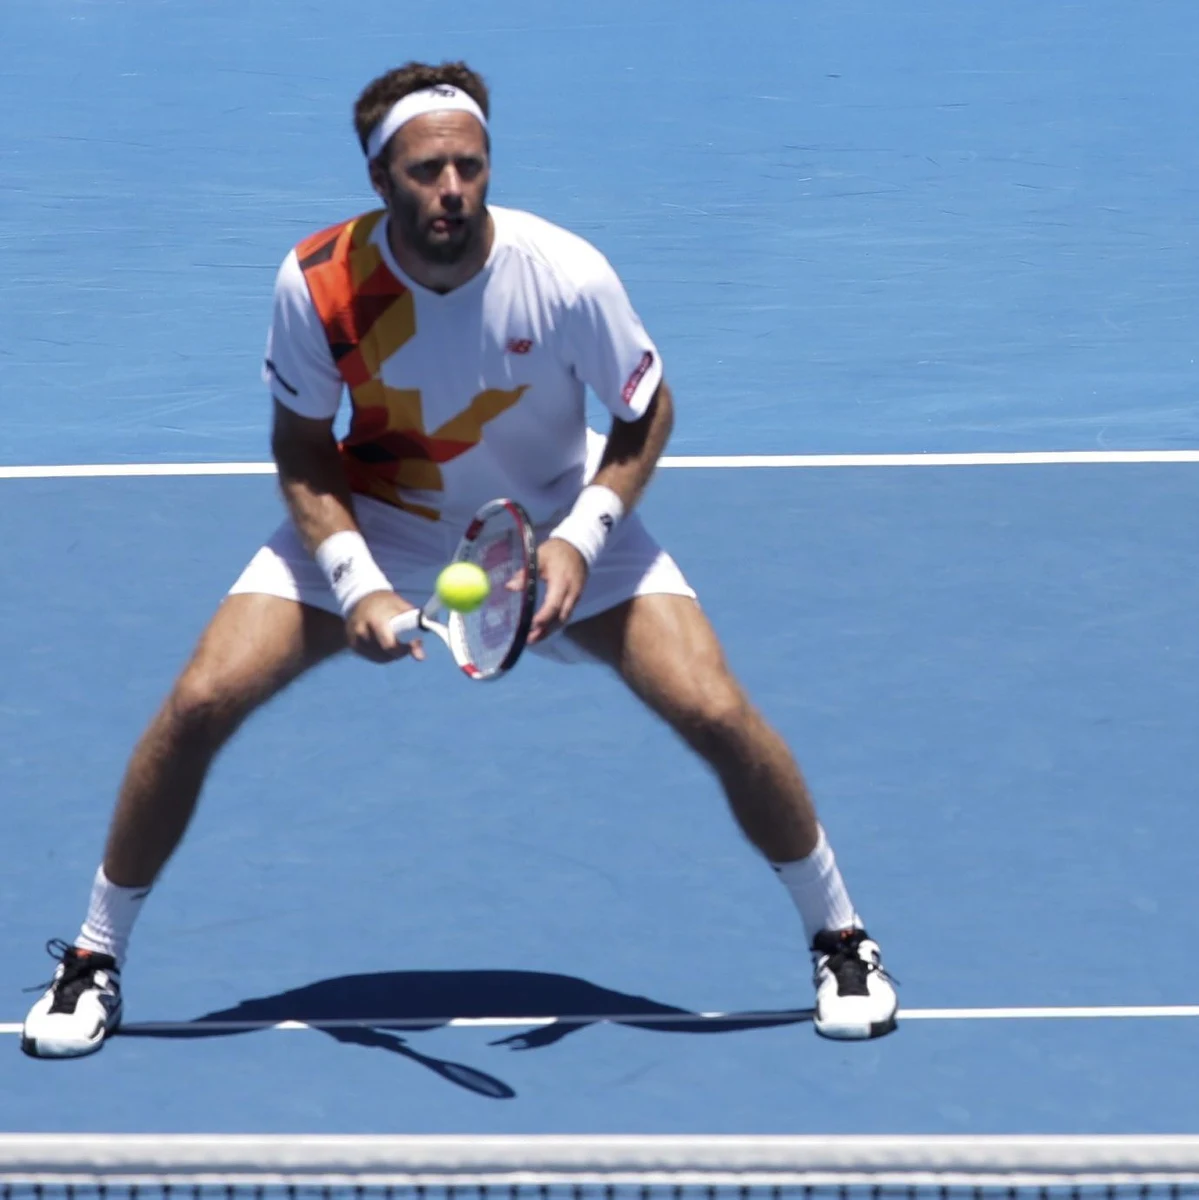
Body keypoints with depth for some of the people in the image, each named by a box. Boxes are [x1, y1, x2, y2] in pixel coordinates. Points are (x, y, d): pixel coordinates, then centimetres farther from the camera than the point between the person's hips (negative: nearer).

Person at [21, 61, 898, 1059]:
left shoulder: (567, 276, -27)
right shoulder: (319, 285, -25)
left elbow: (646, 414, -10)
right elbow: (302, 448, -9)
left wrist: (581, 539, -24)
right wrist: (355, 582, -23)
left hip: (560, 524, -1)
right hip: (372, 522, 1)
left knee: (717, 714, -16)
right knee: (200, 703, -15)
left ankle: (839, 937, 9)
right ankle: (95, 957, 5)